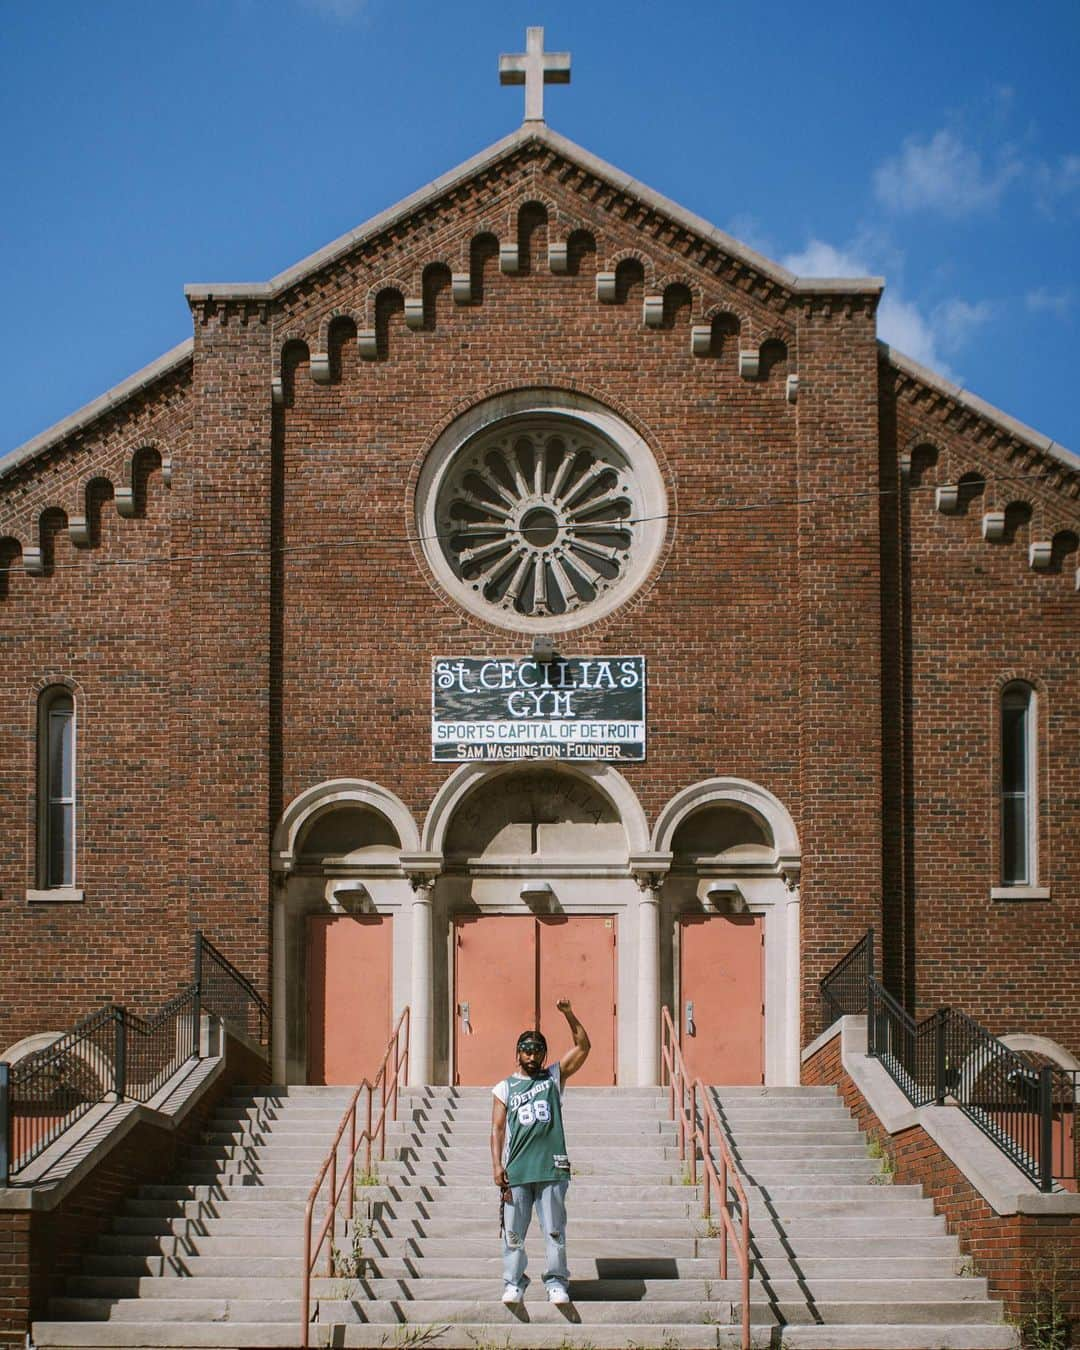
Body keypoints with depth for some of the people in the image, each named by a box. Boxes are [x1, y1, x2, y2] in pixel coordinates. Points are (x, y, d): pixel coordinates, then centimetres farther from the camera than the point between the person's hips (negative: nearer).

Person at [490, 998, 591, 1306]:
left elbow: (583, 1046, 4)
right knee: (513, 1232, 2)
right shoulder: (504, 1088, 12)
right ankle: (513, 1284, 9)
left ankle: (556, 1283, 6)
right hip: (516, 1171, 0)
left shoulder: (554, 1077, 13)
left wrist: (568, 1014, -8)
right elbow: (497, 1129, 7)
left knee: (554, 1230, 0)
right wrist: (497, 1166, -4)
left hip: (551, 1168, 0)